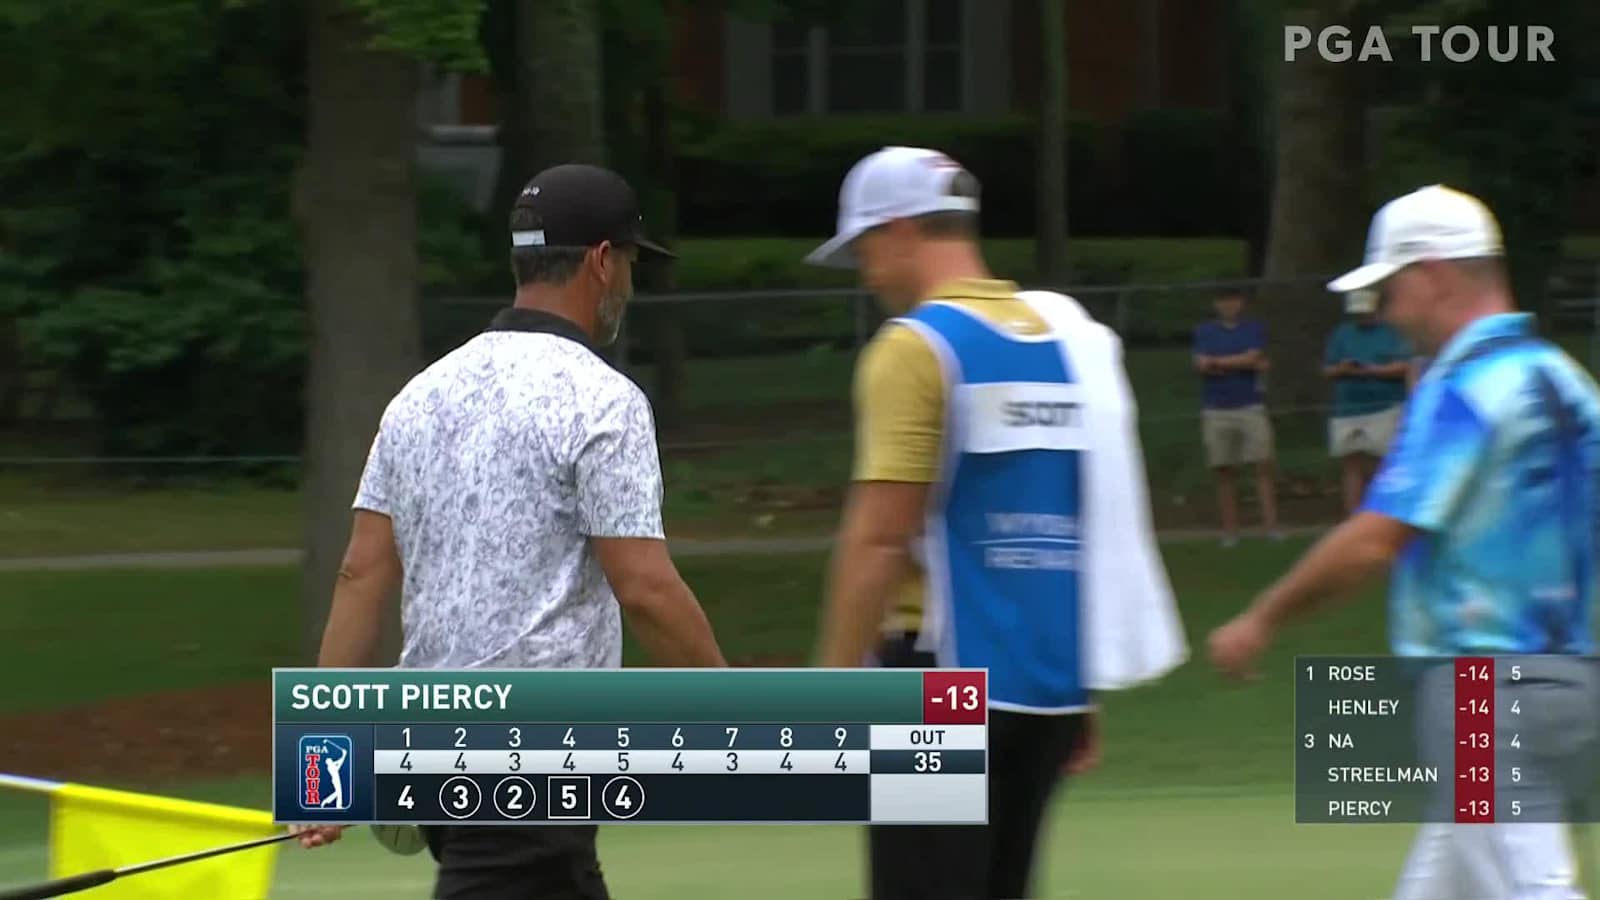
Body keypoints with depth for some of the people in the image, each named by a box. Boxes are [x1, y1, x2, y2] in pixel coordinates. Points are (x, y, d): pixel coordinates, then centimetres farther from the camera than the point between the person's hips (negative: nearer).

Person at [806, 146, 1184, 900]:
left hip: (946, 672, -7)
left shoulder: (915, 348, -9)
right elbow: (1099, 527, 16)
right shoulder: (1074, 342, 12)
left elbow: (879, 539, -15)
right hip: (1054, 683, 7)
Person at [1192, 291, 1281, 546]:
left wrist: (1218, 362, -2)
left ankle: (1271, 525, -11)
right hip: (1217, 410, 0)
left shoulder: (1255, 329, 9)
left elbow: (1253, 358, -5)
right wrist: (1246, 364, -7)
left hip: (1251, 407, 0)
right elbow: (1203, 366, -5)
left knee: (1264, 465, -9)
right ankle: (1230, 532, 2)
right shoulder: (1204, 331, 9)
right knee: (1224, 472, 0)